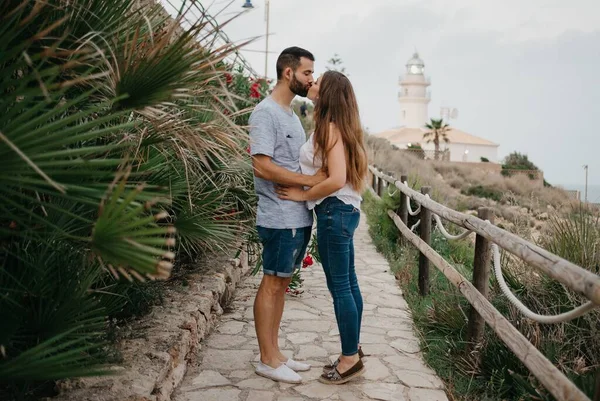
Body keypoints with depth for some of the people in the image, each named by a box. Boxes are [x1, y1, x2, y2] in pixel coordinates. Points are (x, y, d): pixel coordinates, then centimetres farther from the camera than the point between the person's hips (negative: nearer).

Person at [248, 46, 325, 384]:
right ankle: (267, 360, 11)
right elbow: (262, 166, -21)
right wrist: (311, 180, -21)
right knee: (272, 284, 0)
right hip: (281, 218, -9)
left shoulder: (291, 113, 18)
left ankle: (274, 353, 24)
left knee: (282, 283, 13)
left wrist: (323, 175, 8)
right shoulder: (266, 112, -12)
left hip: (299, 216, 9)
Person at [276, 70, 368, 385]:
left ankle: (350, 360, 10)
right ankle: (353, 351, 26)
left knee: (339, 286, -1)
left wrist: (303, 195, -14)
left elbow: (336, 180, -25)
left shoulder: (330, 127, -15)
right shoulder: (340, 126, 14)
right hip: (345, 210, 10)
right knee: (348, 283, 15)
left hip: (334, 211, -10)